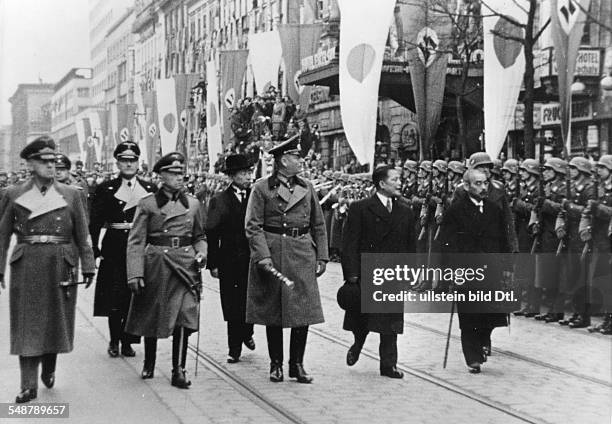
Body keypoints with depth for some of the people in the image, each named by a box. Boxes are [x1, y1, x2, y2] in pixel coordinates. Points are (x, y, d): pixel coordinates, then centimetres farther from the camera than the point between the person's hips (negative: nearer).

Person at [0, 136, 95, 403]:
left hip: (61, 267, 1)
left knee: (56, 321, 10)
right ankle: (29, 385, 4)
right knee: (27, 325, -1)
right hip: (26, 268, -1)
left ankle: (49, 370, 33)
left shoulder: (71, 195, 4)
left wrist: (88, 267, 2)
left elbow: (82, 236, 6)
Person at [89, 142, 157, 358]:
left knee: (135, 298, 3)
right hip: (114, 249, -1)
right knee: (115, 297, -3)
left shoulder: (149, 190, 9)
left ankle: (128, 341, 15)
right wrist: (95, 250, -7)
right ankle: (114, 341, 12)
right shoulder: (106, 189, 4)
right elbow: (95, 223, 1)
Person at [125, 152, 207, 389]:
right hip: (154, 265, -1)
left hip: (185, 265, 1)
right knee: (150, 315, 10)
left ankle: (178, 370, -3)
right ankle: (149, 364, 31)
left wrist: (201, 253, -3)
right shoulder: (147, 204, -1)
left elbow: (199, 236, 19)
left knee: (184, 315, -10)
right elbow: (136, 241, -4)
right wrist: (135, 273, -12)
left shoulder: (193, 204, 8)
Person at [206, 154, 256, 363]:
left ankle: (246, 333, 32)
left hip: (253, 259, 1)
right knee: (232, 305, 2)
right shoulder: (219, 200, 1)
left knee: (249, 302, 3)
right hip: (229, 263, -1)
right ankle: (234, 348, 13)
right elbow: (211, 234, 0)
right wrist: (213, 263, -6)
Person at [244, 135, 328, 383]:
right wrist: (263, 256, -17)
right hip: (272, 253, -3)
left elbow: (318, 225, 14)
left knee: (304, 311, 1)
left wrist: (322, 257, 7)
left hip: (303, 255, 4)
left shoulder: (306, 188, 11)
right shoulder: (262, 188, -2)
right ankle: (276, 365, 16)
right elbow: (253, 227, -6)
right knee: (273, 314, 3)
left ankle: (297, 364, 13)